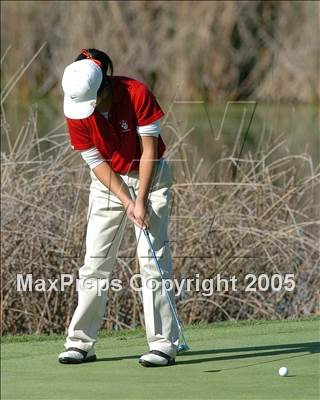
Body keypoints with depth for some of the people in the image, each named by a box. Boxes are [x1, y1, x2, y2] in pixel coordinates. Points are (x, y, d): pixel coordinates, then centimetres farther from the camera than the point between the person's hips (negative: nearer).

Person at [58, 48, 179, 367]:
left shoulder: (137, 94, -23)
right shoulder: (75, 111, -15)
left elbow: (148, 152, -17)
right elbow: (96, 162, -9)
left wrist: (141, 201, -19)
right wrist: (126, 202, -17)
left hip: (149, 177, -3)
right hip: (108, 182, 3)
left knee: (152, 258, -11)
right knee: (94, 262, 0)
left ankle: (163, 344, -11)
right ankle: (81, 341, 8)